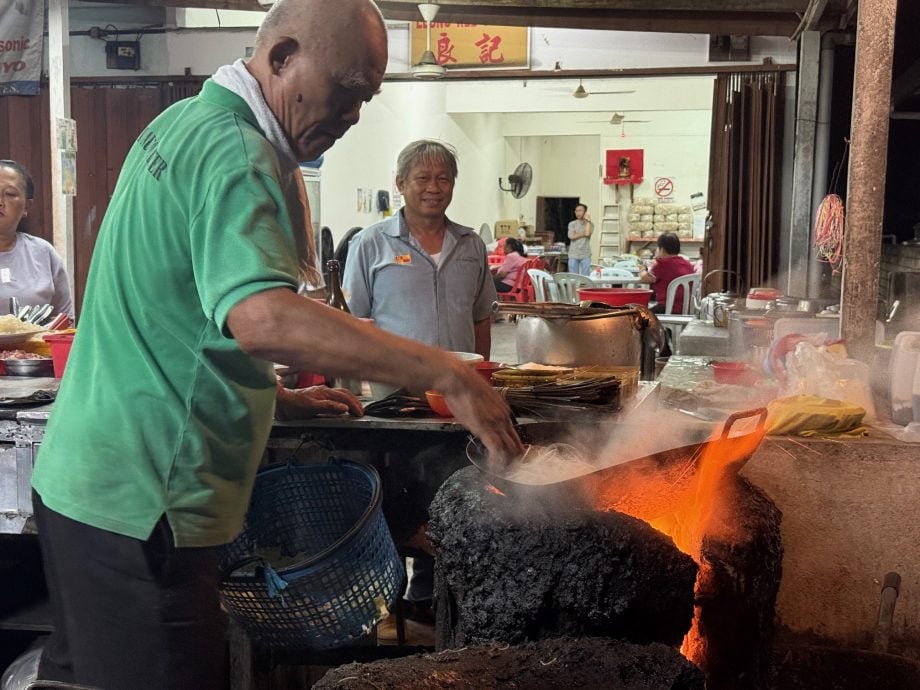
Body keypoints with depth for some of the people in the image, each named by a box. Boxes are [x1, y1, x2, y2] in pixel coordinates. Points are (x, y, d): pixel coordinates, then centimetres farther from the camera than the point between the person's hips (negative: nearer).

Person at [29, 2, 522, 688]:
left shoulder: (181, 121, 12)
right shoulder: (238, 158, -20)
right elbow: (261, 319, -37)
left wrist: (281, 393, 20)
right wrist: (447, 374, -35)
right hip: (141, 499, -10)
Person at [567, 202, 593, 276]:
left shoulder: (590, 224, 7)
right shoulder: (572, 224, 8)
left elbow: (587, 233, -14)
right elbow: (571, 236, -8)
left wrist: (588, 221, -4)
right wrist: (583, 234, -5)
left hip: (585, 255, 0)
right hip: (573, 255, 0)